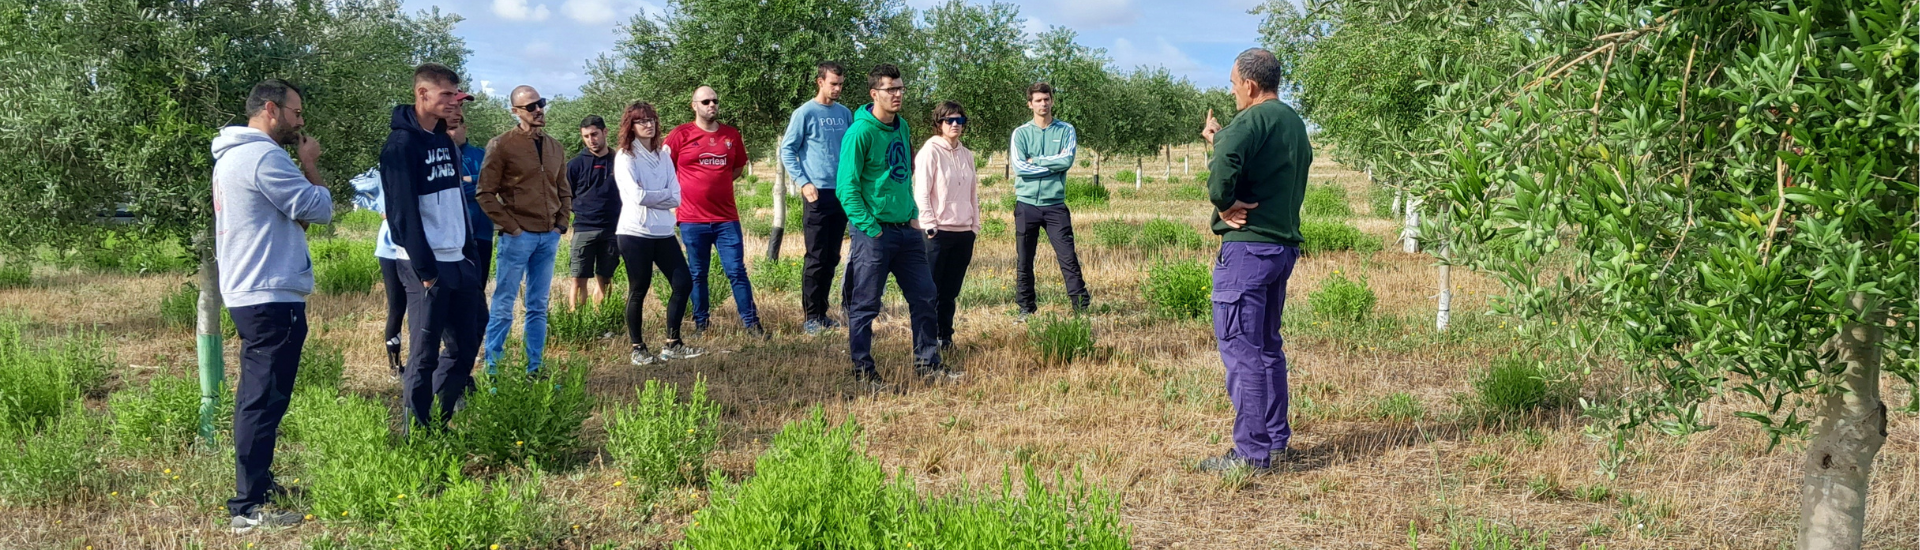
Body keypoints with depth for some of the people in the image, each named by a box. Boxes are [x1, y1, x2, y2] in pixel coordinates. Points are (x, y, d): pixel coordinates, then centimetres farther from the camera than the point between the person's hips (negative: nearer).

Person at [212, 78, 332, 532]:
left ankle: (257, 480, 31)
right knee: (266, 400, -8)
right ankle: (248, 508, -5)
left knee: (257, 396, 19)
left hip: (249, 294, 11)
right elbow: (319, 209, -16)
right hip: (273, 298, -11)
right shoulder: (264, 156, -17)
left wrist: (301, 170, -1)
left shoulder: (232, 155, 17)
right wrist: (309, 166, -2)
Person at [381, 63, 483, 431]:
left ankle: (440, 424, 24)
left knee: (465, 345, 12)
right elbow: (404, 212, -17)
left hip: (460, 263, 8)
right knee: (424, 355, -1)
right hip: (427, 267, -8)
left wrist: (472, 256, 11)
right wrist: (425, 270, -19)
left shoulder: (445, 141, 14)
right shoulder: (401, 145, -12)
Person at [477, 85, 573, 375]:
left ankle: (534, 369, 15)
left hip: (549, 238, 6)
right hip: (518, 237, -6)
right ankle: (492, 369, 5)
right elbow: (486, 194, -7)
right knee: (503, 305, -2)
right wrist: (510, 226, -11)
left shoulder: (556, 148, 13)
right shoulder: (502, 145, -4)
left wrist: (561, 223, 8)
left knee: (538, 307, 10)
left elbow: (564, 192, 21)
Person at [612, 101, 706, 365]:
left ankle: (672, 344, 12)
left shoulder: (663, 154, 11)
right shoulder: (625, 157, -4)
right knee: (638, 291, 2)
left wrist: (651, 198, -11)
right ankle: (637, 348, 13)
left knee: (683, 284, 2)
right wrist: (664, 195, -3)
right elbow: (637, 196, -16)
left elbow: (676, 197, 2)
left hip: (664, 232, 6)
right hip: (635, 233, -6)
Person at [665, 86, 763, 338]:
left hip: (726, 218, 2)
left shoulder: (732, 135, 6)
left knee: (737, 272, 1)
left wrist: (716, 183, 11)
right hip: (692, 219, -2)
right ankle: (700, 322, 18)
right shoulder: (680, 135, -3)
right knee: (697, 274, 8)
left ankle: (751, 322, 5)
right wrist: (680, 192, 2)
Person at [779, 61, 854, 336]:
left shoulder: (845, 113, 11)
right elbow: (787, 150, -5)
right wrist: (803, 182, -13)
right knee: (816, 258, -4)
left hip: (843, 192, 5)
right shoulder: (805, 113, -5)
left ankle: (823, 312, 19)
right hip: (819, 193, -5)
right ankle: (811, 316, 3)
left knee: (832, 258, 10)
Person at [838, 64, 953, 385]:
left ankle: (927, 364, 22)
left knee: (924, 297, 11)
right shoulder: (861, 132, -13)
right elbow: (846, 187, -16)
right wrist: (870, 228, -18)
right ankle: (862, 370, 14)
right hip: (874, 233, -7)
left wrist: (913, 215, 14)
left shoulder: (902, 127, 11)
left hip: (907, 230, 8)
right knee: (865, 306, 2)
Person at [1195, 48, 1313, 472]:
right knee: (1268, 346, 17)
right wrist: (1219, 140, 29)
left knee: (1241, 348, -6)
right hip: (1284, 245, 10)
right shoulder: (1295, 124, 16)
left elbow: (1225, 167, -31)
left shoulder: (1252, 121, -13)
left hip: (1248, 246, -9)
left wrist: (1224, 205, -14)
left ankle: (1252, 451, -5)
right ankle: (1277, 441, 22)